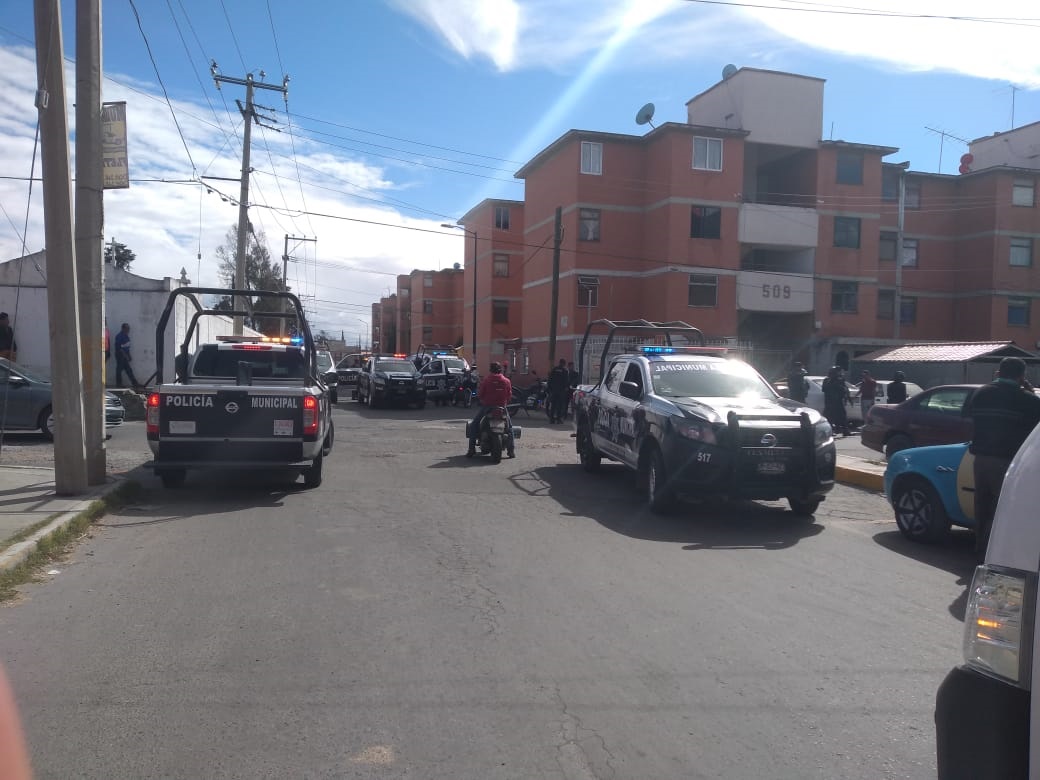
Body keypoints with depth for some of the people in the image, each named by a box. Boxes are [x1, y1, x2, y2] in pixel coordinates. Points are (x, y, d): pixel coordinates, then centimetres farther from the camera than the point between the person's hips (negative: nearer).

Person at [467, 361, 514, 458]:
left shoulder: (485, 380, -7)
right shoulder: (507, 381, -1)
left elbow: (479, 394, -5)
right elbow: (509, 396, 2)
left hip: (486, 406, -2)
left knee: (474, 425, 14)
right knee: (509, 427, 21)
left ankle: (471, 449, 6)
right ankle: (511, 450, 15)